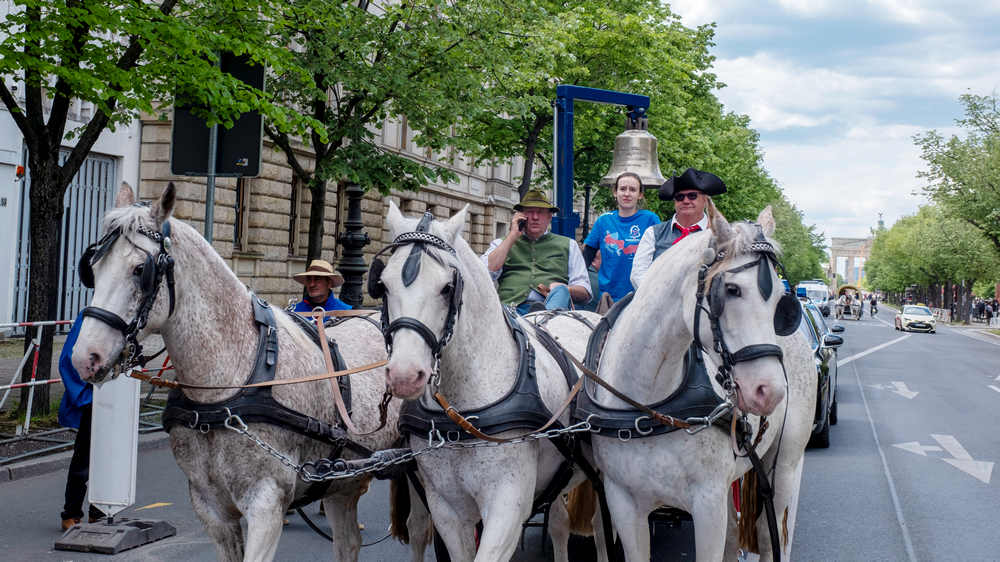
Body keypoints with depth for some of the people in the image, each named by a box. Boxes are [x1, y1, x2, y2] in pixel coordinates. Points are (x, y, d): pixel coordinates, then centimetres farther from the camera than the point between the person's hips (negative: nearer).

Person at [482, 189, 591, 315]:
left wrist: (562, 290, -5)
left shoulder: (568, 245, 27)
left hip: (553, 304, 0)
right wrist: (512, 236, 10)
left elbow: (584, 292, 20)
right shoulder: (502, 243, 28)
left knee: (560, 290, -37)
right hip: (512, 305, 0)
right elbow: (487, 272, 6)